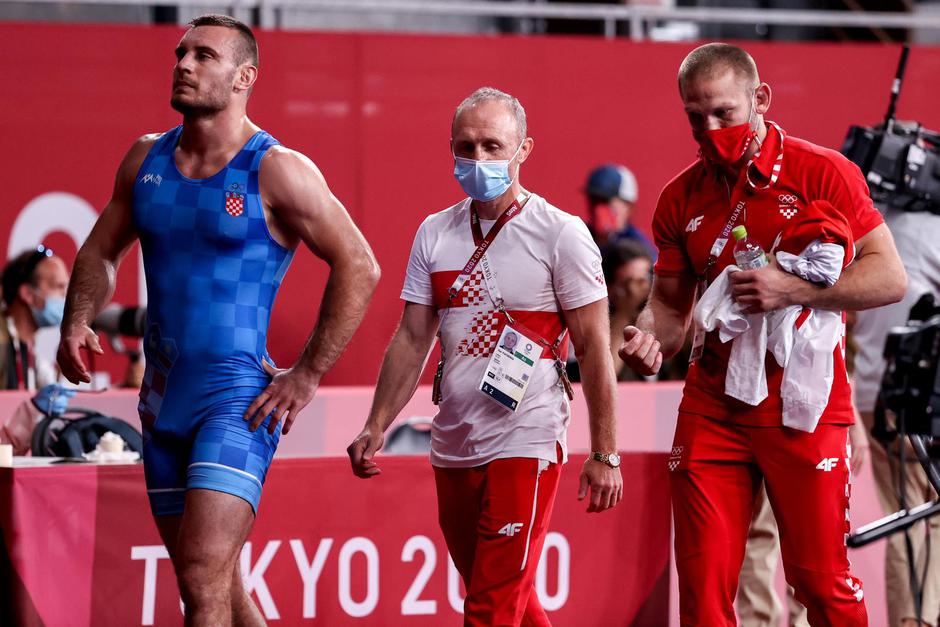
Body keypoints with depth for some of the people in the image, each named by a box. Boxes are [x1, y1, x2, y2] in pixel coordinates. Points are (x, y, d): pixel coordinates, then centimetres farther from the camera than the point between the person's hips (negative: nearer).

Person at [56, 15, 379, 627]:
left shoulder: (276, 171, -9)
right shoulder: (147, 158, 9)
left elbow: (358, 268, -8)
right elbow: (101, 250, 21)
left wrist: (308, 374, -11)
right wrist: (78, 322, 2)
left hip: (239, 398, -7)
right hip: (163, 397, 7)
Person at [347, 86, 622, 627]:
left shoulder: (560, 234, -6)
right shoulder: (436, 234, 8)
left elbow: (594, 348, -6)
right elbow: (412, 340, 11)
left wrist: (605, 455, -9)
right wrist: (376, 428, 1)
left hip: (527, 446, -6)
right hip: (453, 448, 6)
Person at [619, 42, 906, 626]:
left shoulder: (820, 172, -5)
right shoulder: (682, 198, 9)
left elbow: (889, 277, -7)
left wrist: (793, 291, -19)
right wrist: (650, 338, -7)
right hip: (711, 409, 4)